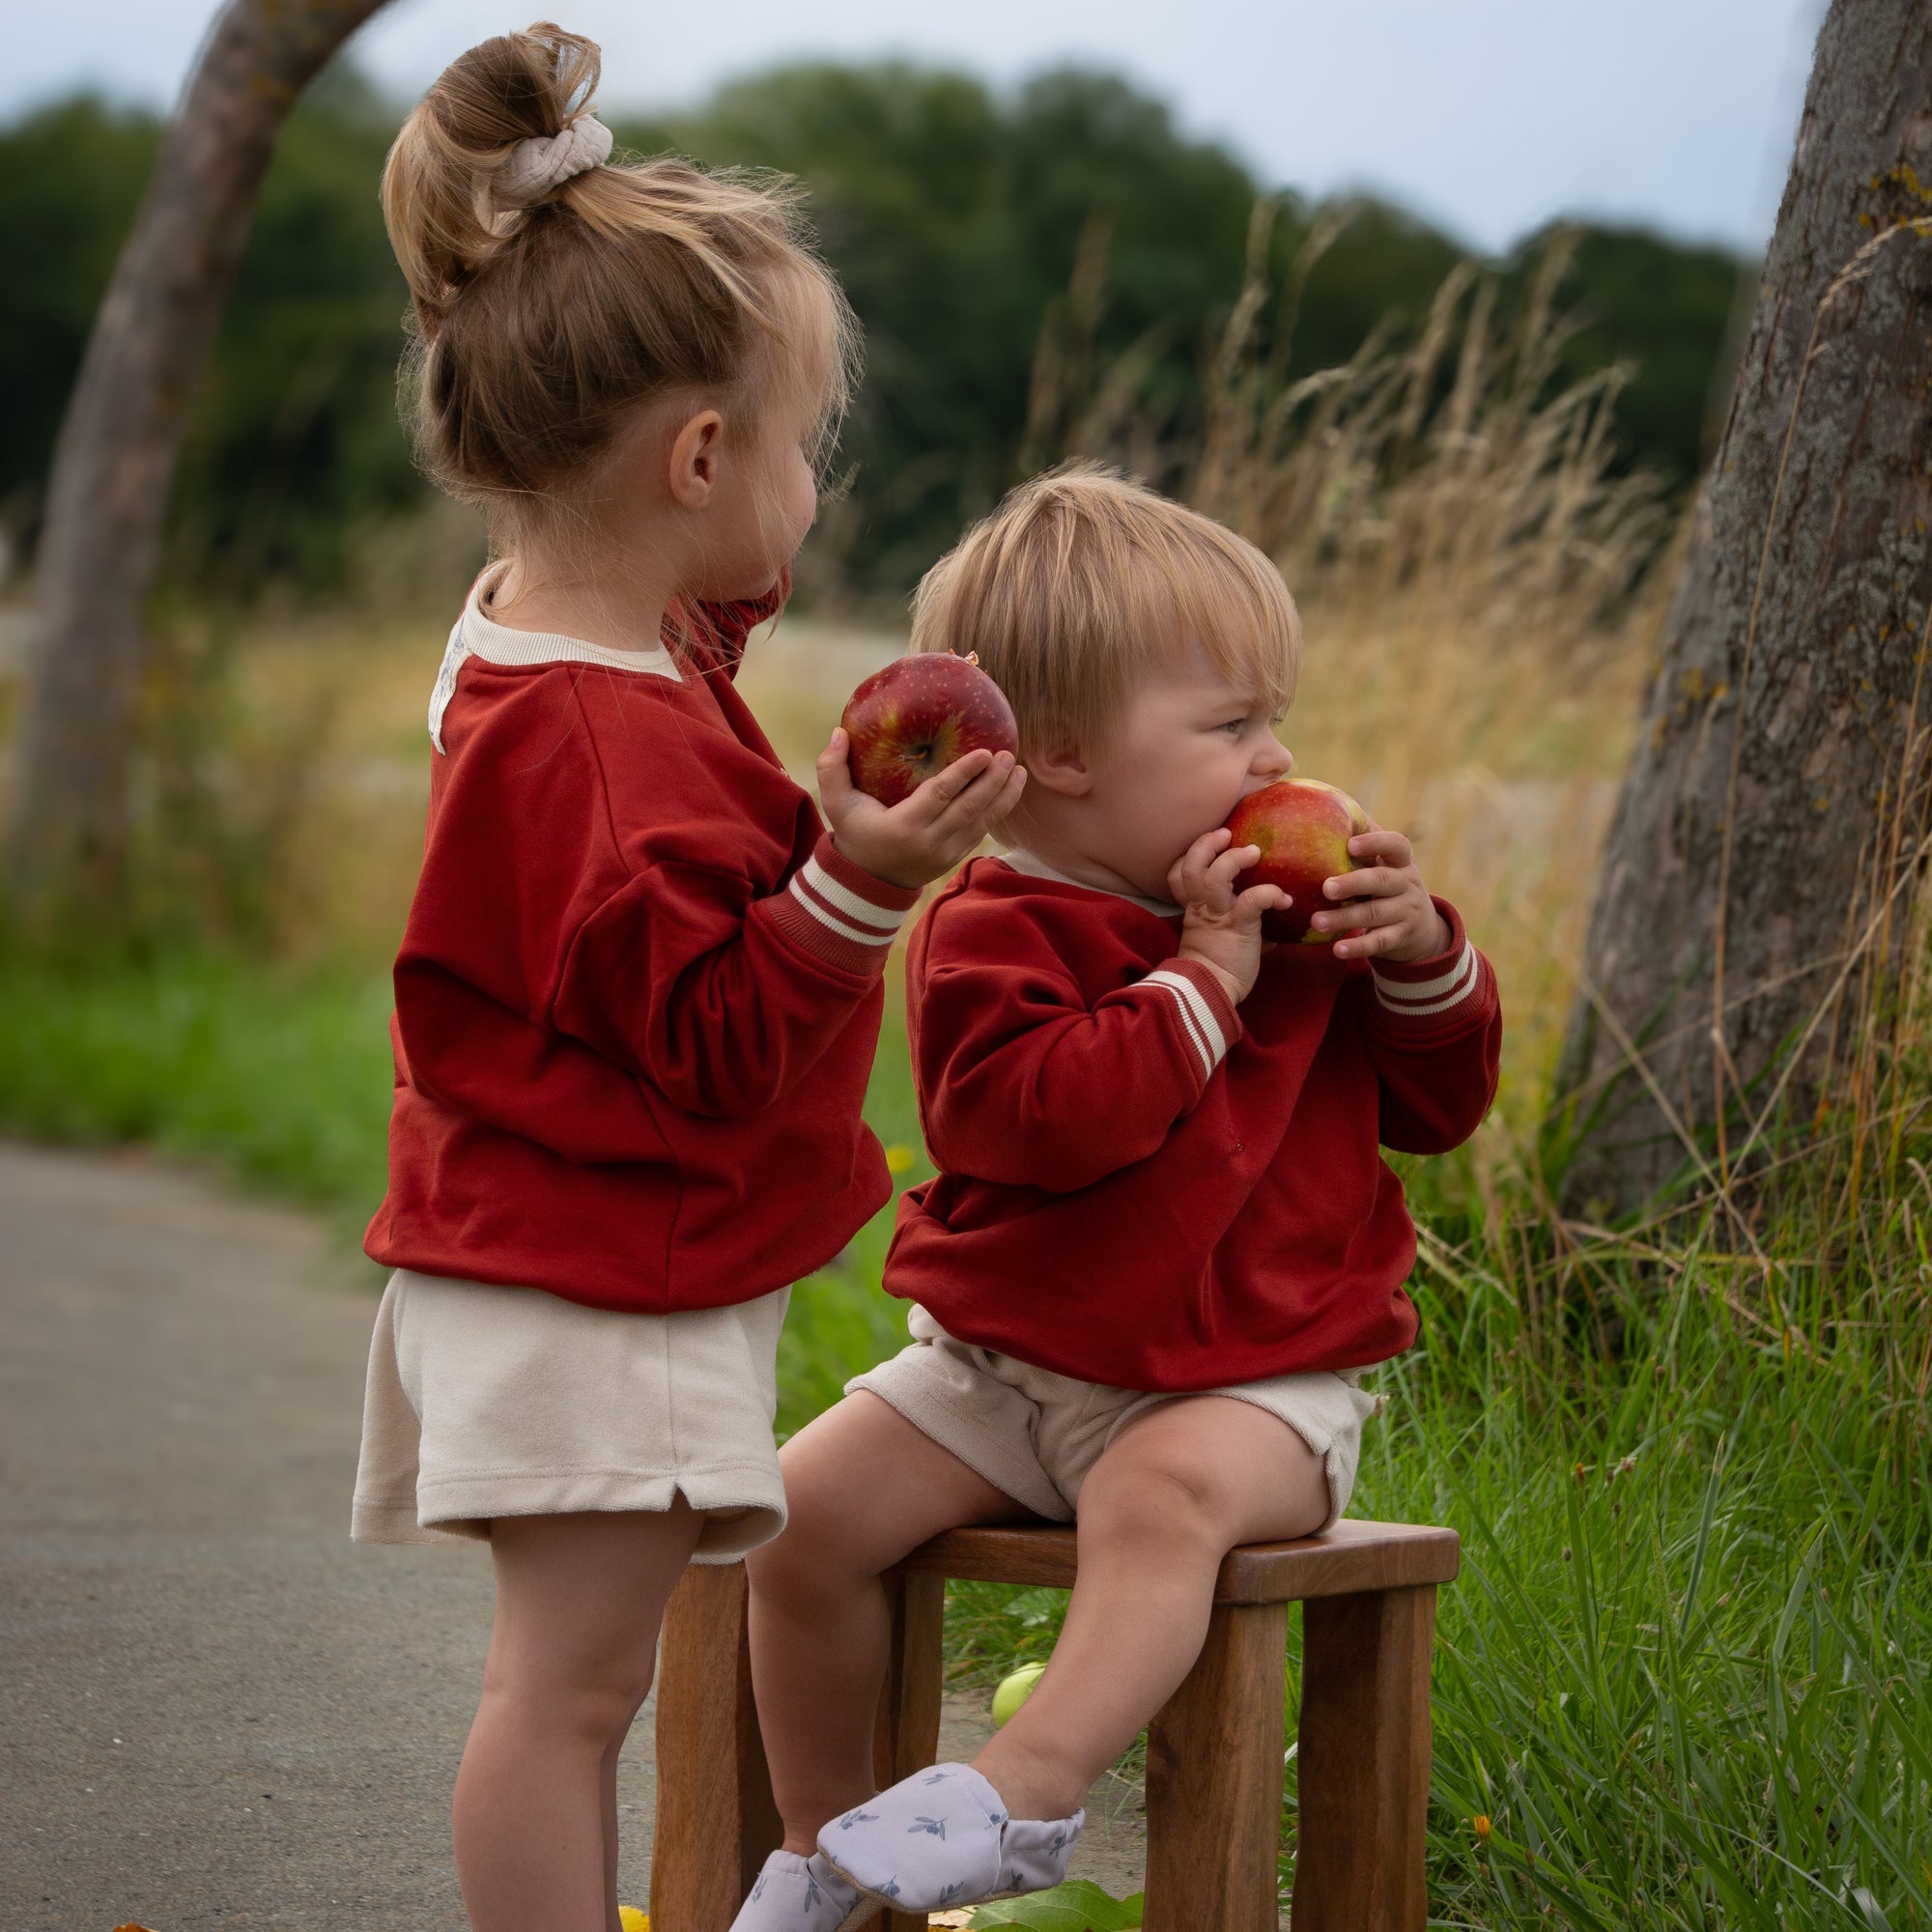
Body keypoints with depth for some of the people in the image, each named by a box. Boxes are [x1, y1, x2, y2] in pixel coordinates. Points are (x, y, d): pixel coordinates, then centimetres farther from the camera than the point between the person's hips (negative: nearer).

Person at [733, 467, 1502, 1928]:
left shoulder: (1304, 918, 8)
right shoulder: (990, 931, -5)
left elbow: (1438, 1108, 13)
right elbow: (1031, 1119, -24)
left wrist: (1424, 959, -6)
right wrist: (1200, 983, -21)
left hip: (1252, 1381, 0)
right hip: (1004, 1366, 0)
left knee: (1164, 1493, -34)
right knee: (807, 1505, -13)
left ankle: (1028, 1791, -41)